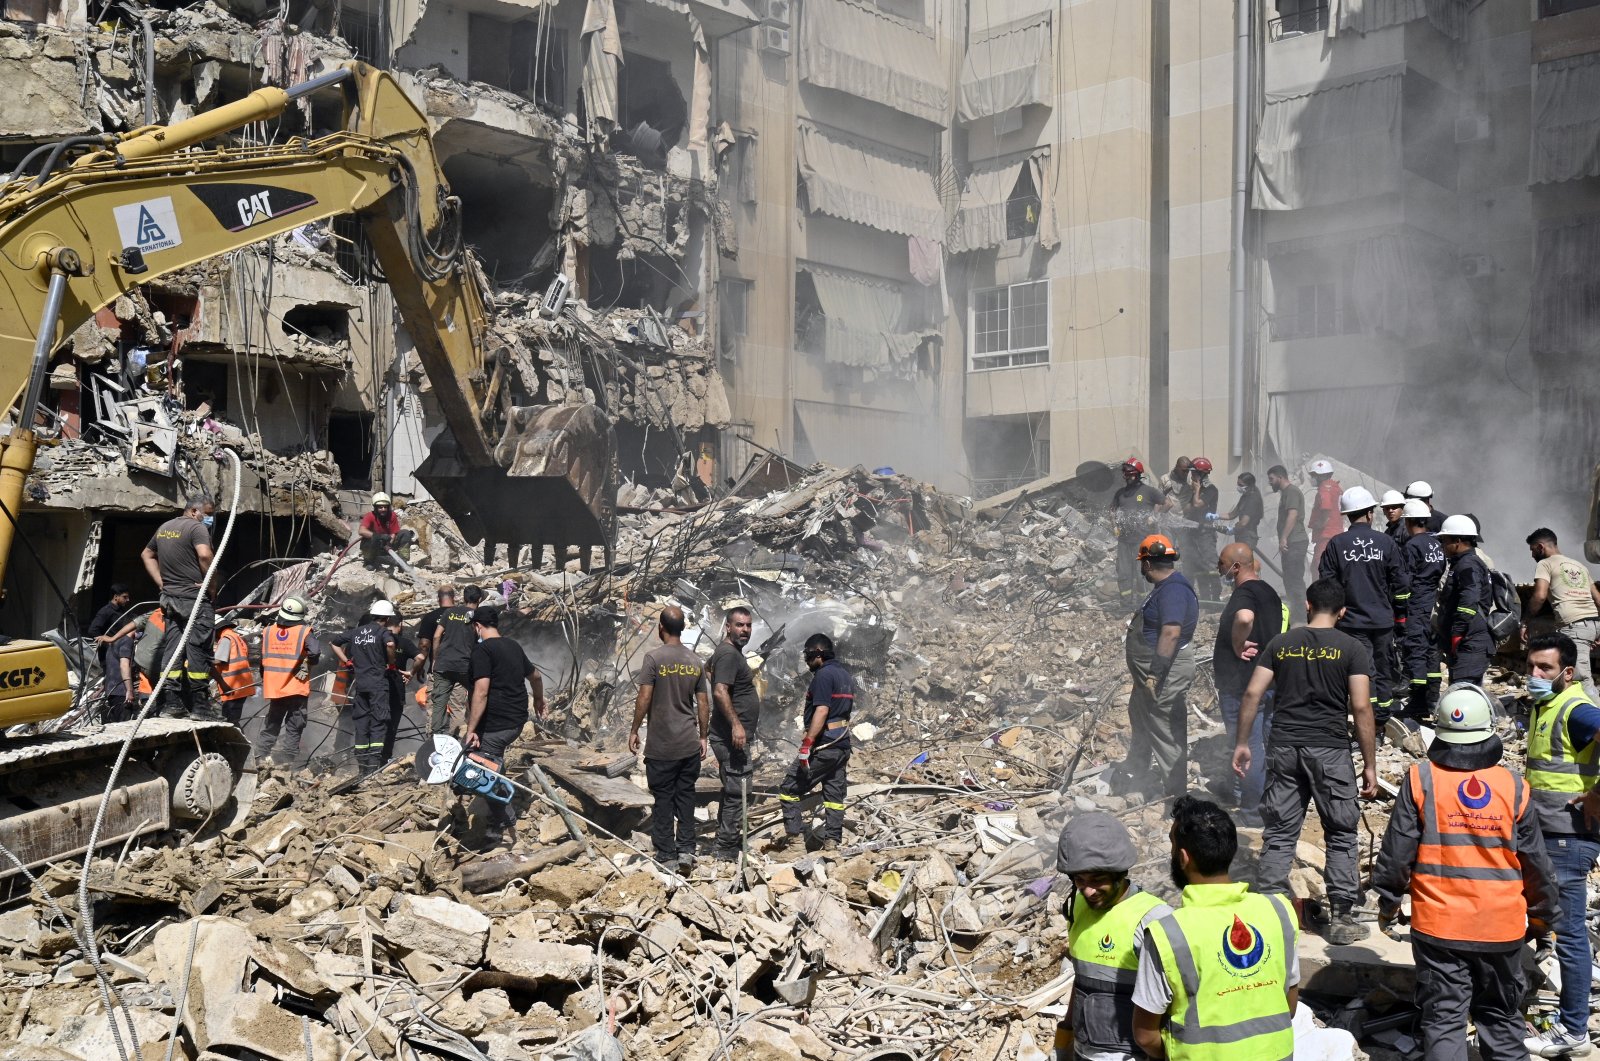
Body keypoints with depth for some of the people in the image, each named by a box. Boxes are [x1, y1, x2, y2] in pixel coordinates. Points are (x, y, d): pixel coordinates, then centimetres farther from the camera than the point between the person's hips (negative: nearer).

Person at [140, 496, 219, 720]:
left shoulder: (163, 528, 17)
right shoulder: (196, 527, -10)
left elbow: (146, 554, 28)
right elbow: (205, 555, -26)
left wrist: (161, 583, 20)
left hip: (170, 598, 8)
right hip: (195, 599, -8)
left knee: (172, 649, 9)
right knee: (198, 649, -4)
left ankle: (171, 703, 11)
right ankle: (200, 705, -2)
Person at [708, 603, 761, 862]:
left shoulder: (731, 652, 16)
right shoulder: (729, 654, -16)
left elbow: (708, 666, 33)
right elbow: (720, 692, -26)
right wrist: (735, 724, -32)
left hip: (734, 736, 11)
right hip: (732, 737, -11)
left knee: (733, 790, 17)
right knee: (737, 792, -7)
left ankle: (726, 840, 26)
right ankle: (726, 848, -2)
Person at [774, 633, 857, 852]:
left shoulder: (824, 674, -12)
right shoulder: (846, 675, 17)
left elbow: (822, 711, -22)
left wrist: (807, 743, -24)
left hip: (823, 745, -9)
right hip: (843, 745, 9)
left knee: (789, 788, 0)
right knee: (835, 795, 8)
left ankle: (794, 833, -2)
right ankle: (832, 841, 8)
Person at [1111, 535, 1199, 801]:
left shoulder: (1173, 590, -24)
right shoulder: (1167, 586, 10)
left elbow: (1171, 633, -30)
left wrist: (1155, 675, -29)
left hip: (1163, 678, -11)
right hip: (1150, 672, 11)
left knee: (1166, 733, -1)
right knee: (1140, 718, 26)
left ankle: (1176, 792, 10)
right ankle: (1134, 772, 45)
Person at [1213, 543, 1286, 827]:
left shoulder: (1244, 593, -19)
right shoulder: (1269, 592, 12)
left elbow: (1244, 617, -42)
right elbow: (1279, 627, 26)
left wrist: (1237, 647, -26)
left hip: (1243, 684, -10)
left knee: (1248, 746, -1)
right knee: (1268, 743, 17)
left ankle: (1251, 814, 8)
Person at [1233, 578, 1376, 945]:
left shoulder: (1280, 643, 7)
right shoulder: (1353, 648, 0)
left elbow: (1253, 693, 2)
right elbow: (1361, 707, -6)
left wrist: (1241, 743, 9)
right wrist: (1370, 764, -1)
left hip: (1284, 747, 3)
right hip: (1330, 749, -2)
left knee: (1279, 834, 9)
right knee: (1341, 836, 9)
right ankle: (1340, 918, 11)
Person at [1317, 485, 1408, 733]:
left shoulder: (1336, 544, -6)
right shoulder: (1386, 542, -2)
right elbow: (1400, 583, 2)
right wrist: (1401, 615, 13)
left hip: (1352, 621, -2)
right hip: (1383, 620, 2)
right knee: (1383, 670, 14)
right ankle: (1382, 720, 21)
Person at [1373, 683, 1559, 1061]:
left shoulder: (1420, 780, -10)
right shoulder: (1513, 787, -5)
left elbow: (1397, 852, -7)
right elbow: (1536, 864, 3)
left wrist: (1387, 902, 8)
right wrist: (1543, 917, 18)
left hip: (1438, 926, -2)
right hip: (1501, 928, 2)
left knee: (1443, 1016, 6)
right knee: (1501, 1015, 19)